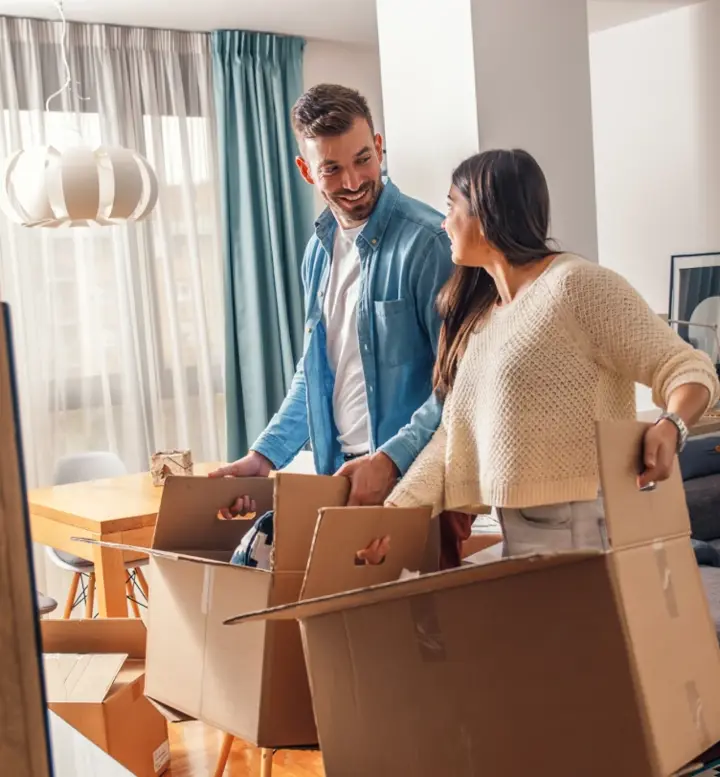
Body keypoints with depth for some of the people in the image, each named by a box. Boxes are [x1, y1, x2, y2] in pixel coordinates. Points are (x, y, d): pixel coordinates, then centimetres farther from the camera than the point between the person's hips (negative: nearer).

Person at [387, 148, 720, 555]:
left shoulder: (576, 284, -11)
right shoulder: (477, 314, 13)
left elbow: (684, 367, -13)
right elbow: (456, 432, 12)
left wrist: (670, 427, -33)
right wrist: (400, 508, 3)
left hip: (578, 527, -7)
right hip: (510, 530, 7)